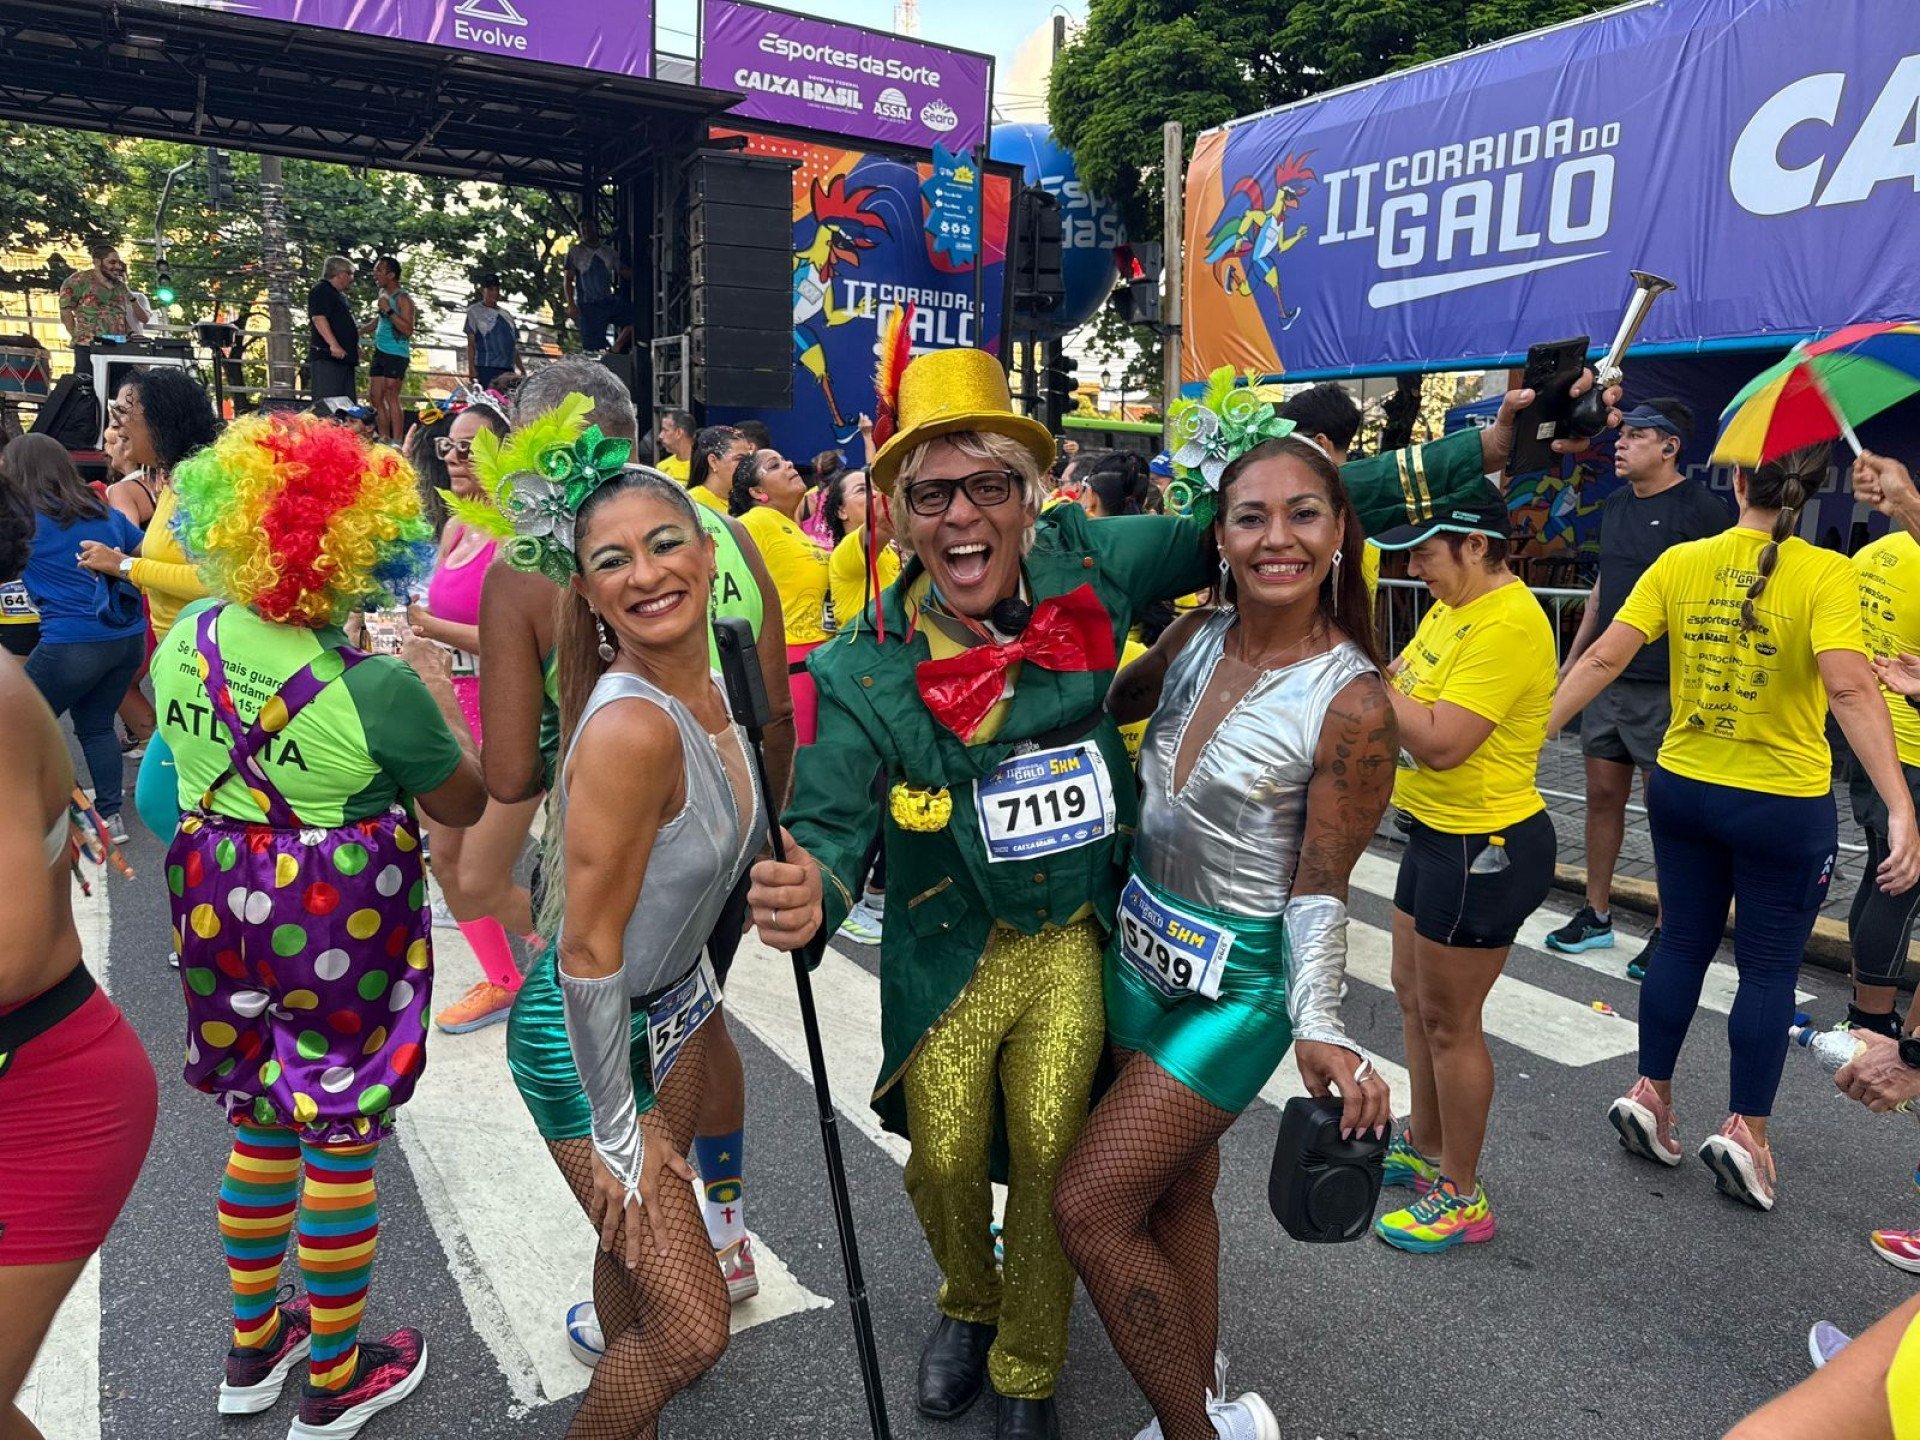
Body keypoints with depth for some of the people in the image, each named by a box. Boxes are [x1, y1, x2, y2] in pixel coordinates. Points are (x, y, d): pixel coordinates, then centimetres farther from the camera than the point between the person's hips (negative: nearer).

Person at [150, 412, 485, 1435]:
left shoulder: (184, 642, -5)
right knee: (343, 1145, 10)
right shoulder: (378, 685, -24)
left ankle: (254, 1348, 42)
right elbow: (463, 804, -9)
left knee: (259, 1129, 24)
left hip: (222, 915, 6)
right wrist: (438, 695, 3)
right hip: (344, 928, -6)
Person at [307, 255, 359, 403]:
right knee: (326, 403, -14)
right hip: (326, 357, -10)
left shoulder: (340, 295, 25)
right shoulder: (321, 291, -6)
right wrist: (334, 345, -27)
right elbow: (318, 318, -19)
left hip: (344, 357, 10)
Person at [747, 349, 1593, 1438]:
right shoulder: (868, 672, -17)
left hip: (1074, 937, 1)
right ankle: (971, 1306, 44)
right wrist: (804, 898, -45)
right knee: (945, 1161, 6)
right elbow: (829, 825, -19)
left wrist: (1479, 454, -4)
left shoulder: (1084, 566, -13)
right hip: (950, 951, 0)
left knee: (1049, 1148, 1)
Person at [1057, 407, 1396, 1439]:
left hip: (1239, 983, -6)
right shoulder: (1196, 638, -2)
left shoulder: (1351, 702, -19)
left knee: (1089, 1205, -5)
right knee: (1174, 1190, 20)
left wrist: (1318, 1026, -28)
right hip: (1138, 949, 7)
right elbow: (1101, 707, 15)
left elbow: (1318, 888, -16)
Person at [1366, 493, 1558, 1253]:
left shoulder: (1508, 625, -24)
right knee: (1413, 996, 21)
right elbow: (1401, 692, 9)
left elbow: (1440, 742, -28)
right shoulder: (1453, 608, 8)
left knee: (1448, 1022, 3)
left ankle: (1462, 1197, 22)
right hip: (1438, 833, 10)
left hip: (1484, 849, -10)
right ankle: (1424, 1146, 41)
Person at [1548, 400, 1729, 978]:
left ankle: (1666, 934, 14)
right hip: (1607, 678, 7)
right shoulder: (1614, 506, 12)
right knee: (1603, 795, 12)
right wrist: (1572, 660, 21)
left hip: (1667, 688, -7)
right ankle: (1597, 916, 25)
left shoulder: (1701, 508, -10)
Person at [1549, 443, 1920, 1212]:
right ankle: (1745, 1131, 17)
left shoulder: (1680, 562, -5)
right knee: (1768, 967, 11)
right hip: (1782, 806, -3)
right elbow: (1850, 689, -25)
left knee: (1683, 944, 19)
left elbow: (1603, 658, -9)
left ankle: (1649, 1094, 25)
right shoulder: (1825, 574, -14)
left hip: (1682, 789, 4)